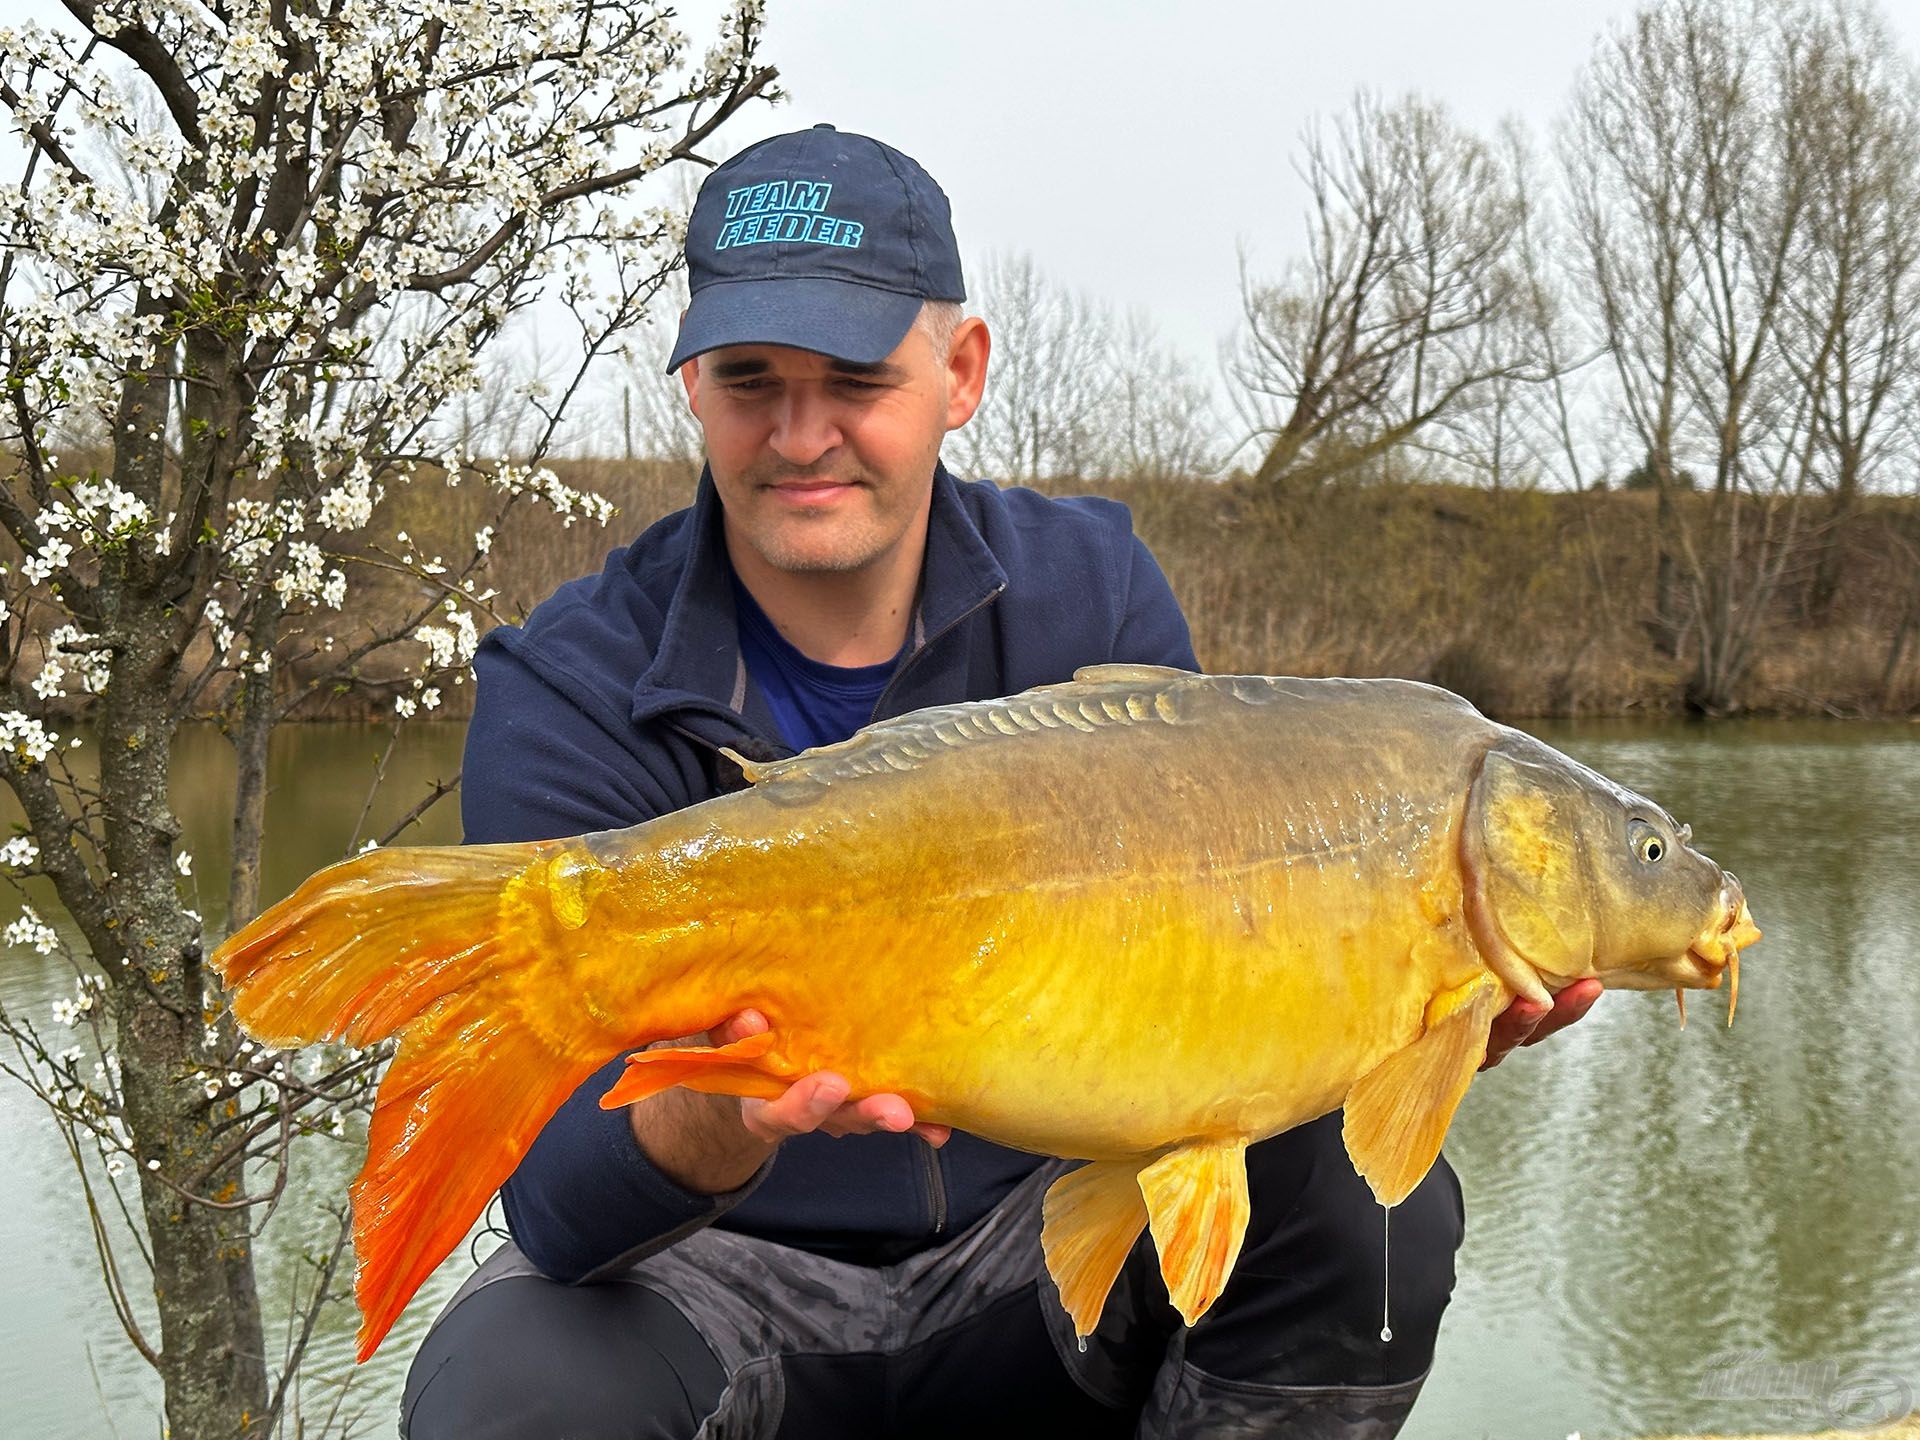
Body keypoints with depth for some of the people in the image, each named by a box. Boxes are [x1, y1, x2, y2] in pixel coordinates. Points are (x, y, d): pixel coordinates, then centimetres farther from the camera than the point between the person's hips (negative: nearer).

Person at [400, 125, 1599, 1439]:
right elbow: (559, 1212, -24)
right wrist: (716, 1123, -48)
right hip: (726, 1275, -2)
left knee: (1371, 1200, -21)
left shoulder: (1092, 598, -7)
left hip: (1038, 1243, 3)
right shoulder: (572, 693, -17)